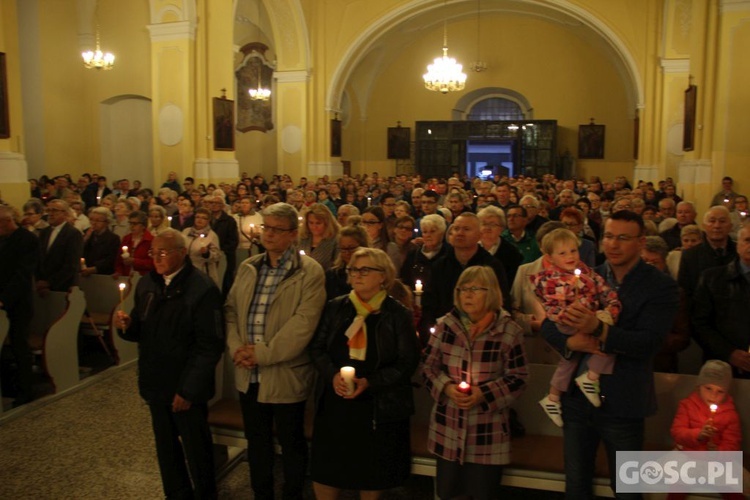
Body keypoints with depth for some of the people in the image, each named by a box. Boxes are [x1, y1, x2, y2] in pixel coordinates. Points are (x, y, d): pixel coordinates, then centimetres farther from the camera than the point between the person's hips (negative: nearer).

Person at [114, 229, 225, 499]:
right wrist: (127, 325, -10)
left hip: (186, 388, -6)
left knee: (196, 449, 9)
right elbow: (141, 331, 13)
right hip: (156, 383, 6)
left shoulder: (203, 289, -17)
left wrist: (189, 389, -19)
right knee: (165, 447, 19)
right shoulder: (146, 284, 5)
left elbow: (210, 346, -18)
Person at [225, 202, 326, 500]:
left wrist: (264, 353, -19)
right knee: (256, 440, 21)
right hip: (249, 374, 6)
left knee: (291, 443, 13)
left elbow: (303, 324, -20)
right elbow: (231, 309, 8)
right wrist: (236, 347, -8)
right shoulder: (247, 267, 8)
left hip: (285, 373, -5)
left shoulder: (309, 272, -12)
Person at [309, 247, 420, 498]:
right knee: (324, 471, 10)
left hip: (379, 406, -2)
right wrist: (333, 375, -14)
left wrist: (370, 382, -19)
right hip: (335, 402, 3)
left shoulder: (398, 314, -6)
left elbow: (408, 361, -8)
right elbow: (317, 347, 6)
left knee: (372, 473, 12)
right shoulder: (335, 307, 2)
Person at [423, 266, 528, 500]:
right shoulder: (445, 325, 0)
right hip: (448, 428, 2)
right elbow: (429, 367, 5)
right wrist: (446, 387, -13)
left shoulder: (509, 330, -8)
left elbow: (518, 377, -5)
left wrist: (484, 394, -17)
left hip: (488, 432, -2)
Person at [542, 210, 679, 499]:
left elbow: (649, 343, -19)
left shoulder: (661, 287, -7)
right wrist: (570, 341, -17)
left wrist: (598, 329, -33)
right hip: (576, 398, 3)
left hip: (622, 404, -3)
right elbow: (548, 323, 4)